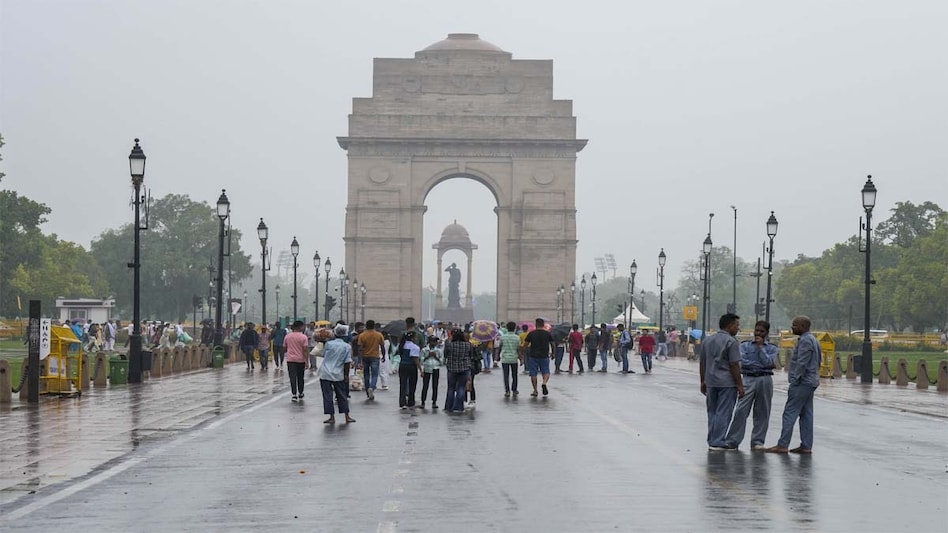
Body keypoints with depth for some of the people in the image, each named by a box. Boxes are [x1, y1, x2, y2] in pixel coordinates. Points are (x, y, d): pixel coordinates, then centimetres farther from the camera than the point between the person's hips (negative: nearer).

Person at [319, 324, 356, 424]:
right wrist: (346, 375, 4)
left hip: (325, 374, -2)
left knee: (328, 395, 3)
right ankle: (347, 417, 14)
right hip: (338, 375, 2)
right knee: (342, 395, 12)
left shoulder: (329, 344, -6)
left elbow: (323, 355, 9)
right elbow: (347, 362, -3)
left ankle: (332, 417, 4)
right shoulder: (347, 347, -3)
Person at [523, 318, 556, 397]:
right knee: (546, 372, 12)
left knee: (533, 374, 7)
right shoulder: (548, 334, 1)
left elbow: (525, 344, -1)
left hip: (533, 356, 0)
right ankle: (544, 383, -17)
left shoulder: (531, 334, -1)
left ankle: (535, 391, 7)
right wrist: (553, 353, 19)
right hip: (544, 356, 0)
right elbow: (553, 344, 4)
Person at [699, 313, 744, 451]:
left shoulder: (707, 340, 12)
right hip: (727, 382, -7)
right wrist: (740, 385, -10)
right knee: (723, 413, -3)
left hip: (711, 382, 7)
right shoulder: (731, 342, -11)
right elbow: (734, 365, -14)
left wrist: (703, 382, 20)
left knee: (712, 412, 14)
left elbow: (702, 363, 14)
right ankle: (718, 442, -3)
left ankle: (712, 441, 17)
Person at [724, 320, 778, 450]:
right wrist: (759, 365, -6)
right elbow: (742, 362, -5)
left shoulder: (771, 348, 11)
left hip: (765, 380, 1)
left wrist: (761, 346, -3)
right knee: (741, 410, -8)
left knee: (762, 413, 3)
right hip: (749, 379, -1)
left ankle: (757, 442, 10)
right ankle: (732, 441, -6)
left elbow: (768, 363, -6)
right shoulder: (745, 345, 10)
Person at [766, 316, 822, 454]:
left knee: (790, 413, -9)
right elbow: (819, 360, 22)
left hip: (802, 382, -11)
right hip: (811, 382, 11)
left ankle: (782, 445, -9)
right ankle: (806, 446, 9)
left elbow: (802, 364, -21)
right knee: (806, 414, 10)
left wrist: (795, 381, -17)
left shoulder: (805, 341, -16)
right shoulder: (813, 339, 17)